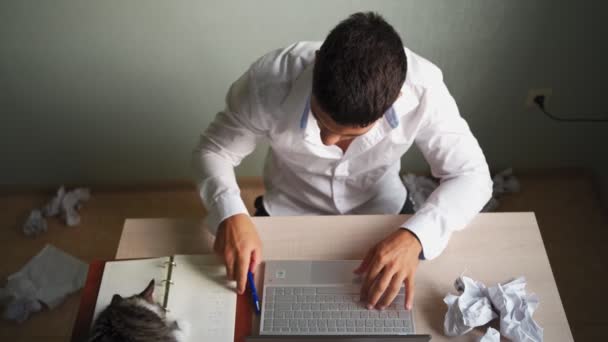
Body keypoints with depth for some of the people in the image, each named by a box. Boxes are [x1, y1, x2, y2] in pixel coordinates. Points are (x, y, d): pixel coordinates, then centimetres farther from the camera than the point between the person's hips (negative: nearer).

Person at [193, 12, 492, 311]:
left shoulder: (422, 89, -31)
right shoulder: (269, 82, -32)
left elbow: (472, 175, -21)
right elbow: (213, 150, -16)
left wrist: (414, 236, -39)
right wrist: (229, 213, -37)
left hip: (379, 210, 1)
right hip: (291, 213, 0)